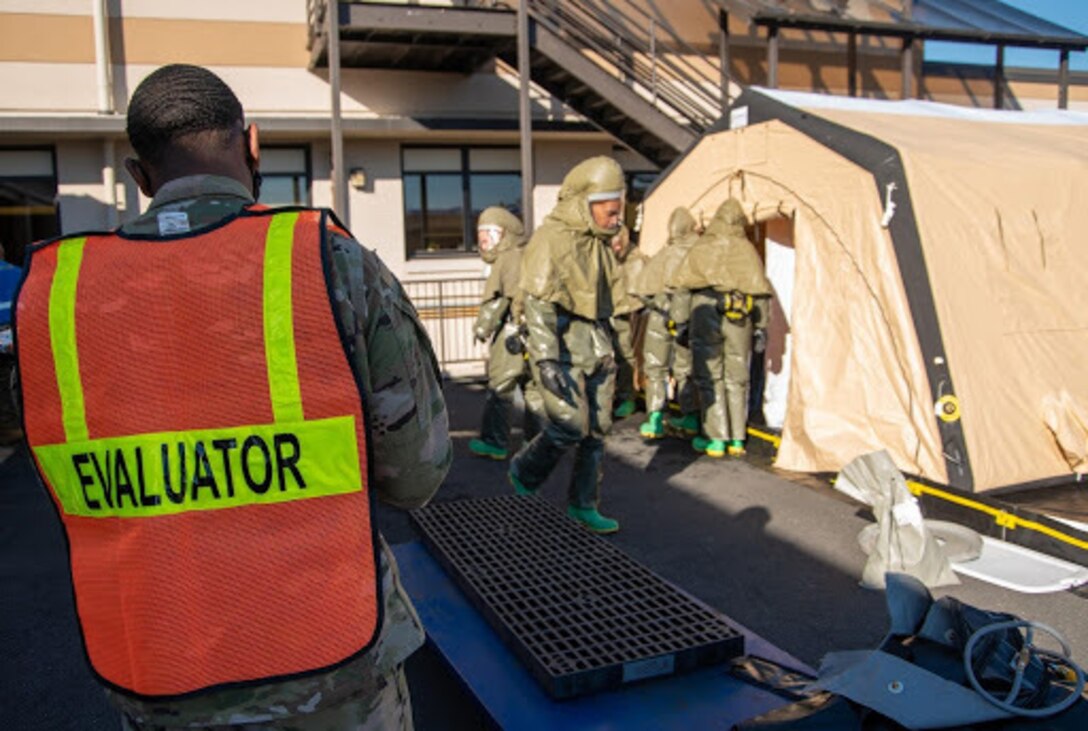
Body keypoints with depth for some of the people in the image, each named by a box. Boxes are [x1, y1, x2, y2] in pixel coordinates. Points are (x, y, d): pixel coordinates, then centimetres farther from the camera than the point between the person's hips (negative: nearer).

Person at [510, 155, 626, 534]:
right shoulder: (551, 240, -13)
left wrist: (609, 347, 21)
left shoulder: (599, 241, 12)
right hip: (563, 347, -8)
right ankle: (524, 473, 16)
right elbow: (538, 303, -19)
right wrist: (546, 360, -26)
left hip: (597, 348, 8)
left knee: (597, 429, 7)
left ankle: (583, 505, 19)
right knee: (571, 425, -11)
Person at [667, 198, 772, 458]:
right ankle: (737, 439, 16)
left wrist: (680, 322, 9)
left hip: (706, 313, -2)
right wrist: (761, 327, 13)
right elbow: (760, 292, 7)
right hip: (739, 319, 2)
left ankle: (715, 439, 3)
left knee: (709, 376, 4)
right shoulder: (747, 250, 7)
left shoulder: (700, 248, 4)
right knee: (737, 377, 11)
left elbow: (683, 287, 3)